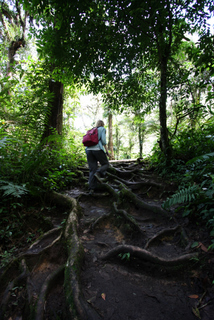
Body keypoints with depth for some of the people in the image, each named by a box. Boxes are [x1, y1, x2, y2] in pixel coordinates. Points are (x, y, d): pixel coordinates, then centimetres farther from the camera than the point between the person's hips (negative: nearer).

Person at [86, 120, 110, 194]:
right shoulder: (103, 129, 10)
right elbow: (103, 140, -6)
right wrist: (106, 150, -2)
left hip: (89, 150, 5)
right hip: (98, 149, -5)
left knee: (92, 169, 4)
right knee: (106, 164, 14)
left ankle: (91, 188, -6)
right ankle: (98, 172, -17)